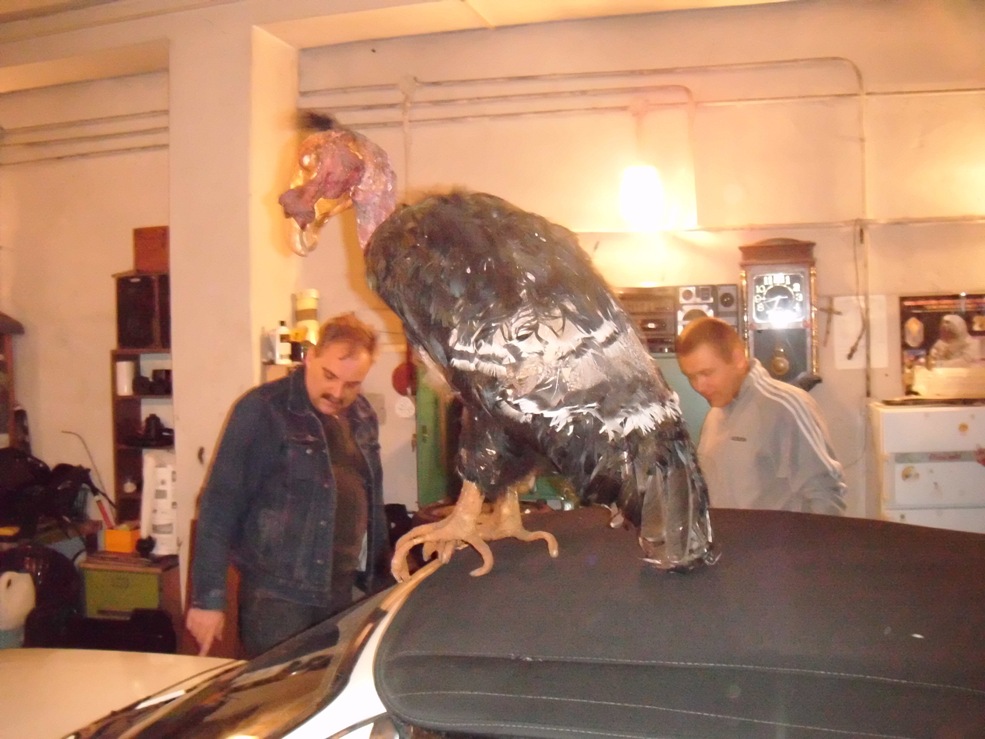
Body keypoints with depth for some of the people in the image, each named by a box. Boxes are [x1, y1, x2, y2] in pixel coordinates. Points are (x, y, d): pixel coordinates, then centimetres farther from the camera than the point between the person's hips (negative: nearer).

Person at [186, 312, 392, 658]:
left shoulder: (363, 418, 9)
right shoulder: (262, 410, -11)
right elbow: (219, 505, -12)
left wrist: (381, 580, 18)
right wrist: (208, 597, -15)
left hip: (342, 591, 6)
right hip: (276, 594, -6)